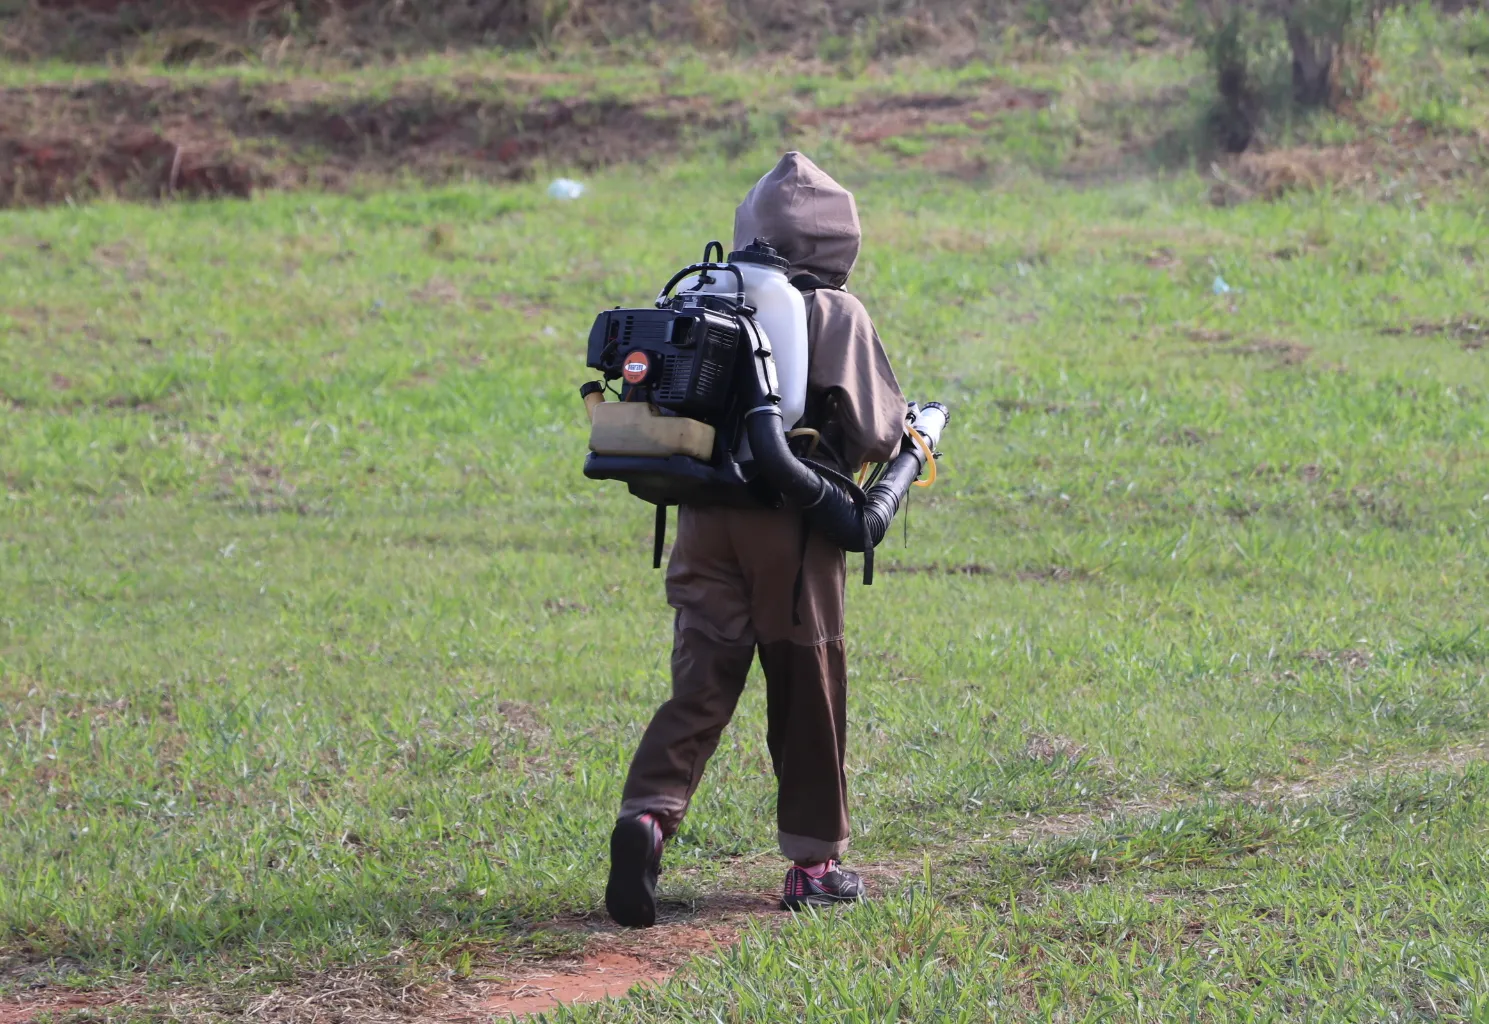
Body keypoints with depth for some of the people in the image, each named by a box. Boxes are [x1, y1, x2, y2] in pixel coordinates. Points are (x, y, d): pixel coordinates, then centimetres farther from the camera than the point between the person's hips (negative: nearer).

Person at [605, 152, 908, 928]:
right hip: (791, 522, -4)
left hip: (703, 515, 4)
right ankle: (814, 862, 15)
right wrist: (906, 434, 17)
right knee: (807, 695, 8)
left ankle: (649, 813, -20)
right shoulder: (834, 314, -2)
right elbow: (871, 429, -5)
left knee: (700, 686, 4)